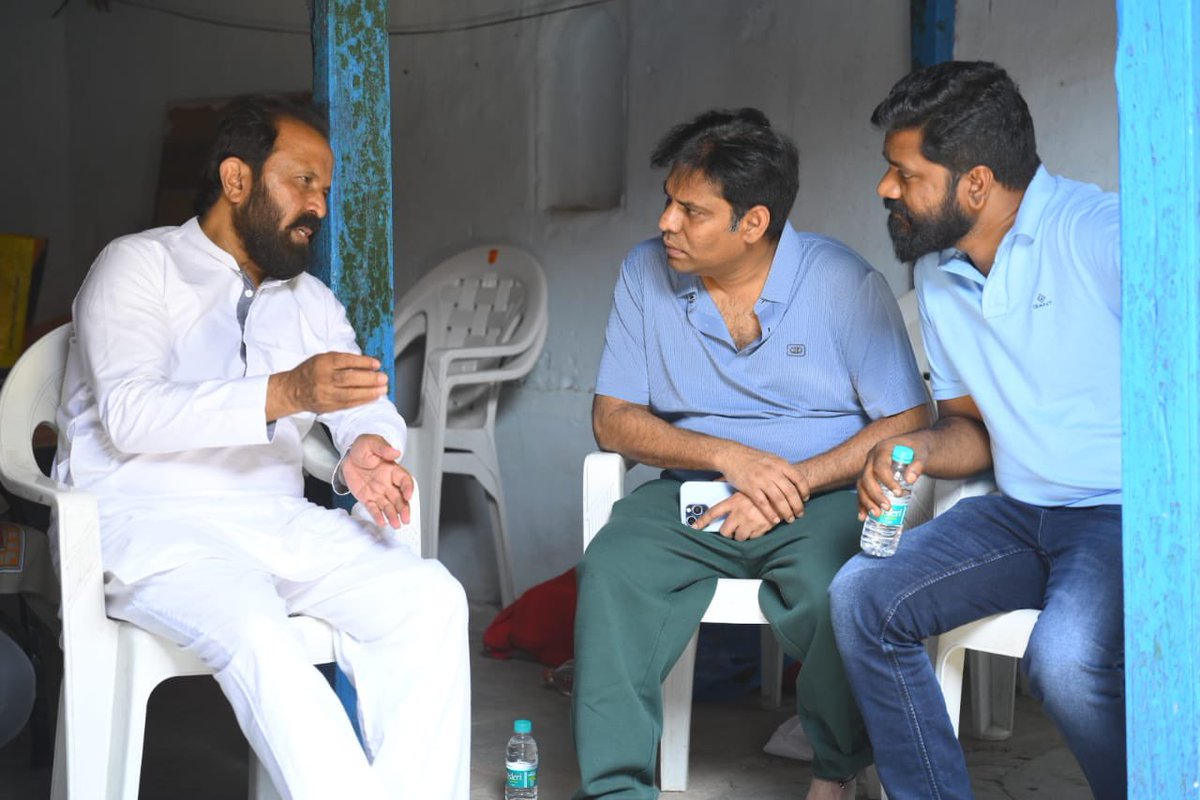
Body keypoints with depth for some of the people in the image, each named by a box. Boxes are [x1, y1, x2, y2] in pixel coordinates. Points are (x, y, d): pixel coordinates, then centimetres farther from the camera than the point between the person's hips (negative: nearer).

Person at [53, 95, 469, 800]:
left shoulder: (312, 301, 22)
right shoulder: (139, 266, 2)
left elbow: (371, 408, 12)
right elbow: (130, 414, -15)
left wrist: (368, 450, -15)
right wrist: (285, 394, -28)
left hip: (276, 521, 6)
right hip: (147, 521, -6)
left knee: (431, 596, -19)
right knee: (255, 630, -36)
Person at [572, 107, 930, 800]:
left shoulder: (845, 283, -6)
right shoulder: (646, 274, 3)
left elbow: (908, 422, -6)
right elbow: (613, 418, 2)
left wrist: (795, 483, -18)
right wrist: (729, 456, -14)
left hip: (822, 493, -2)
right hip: (692, 486, 3)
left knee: (834, 592, -33)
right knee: (612, 570, -27)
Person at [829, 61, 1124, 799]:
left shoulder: (1103, 234, -15)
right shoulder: (939, 275, 10)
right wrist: (919, 448, -3)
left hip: (1130, 514, -7)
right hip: (1021, 514, 7)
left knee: (1065, 659, -32)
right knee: (862, 596, -9)